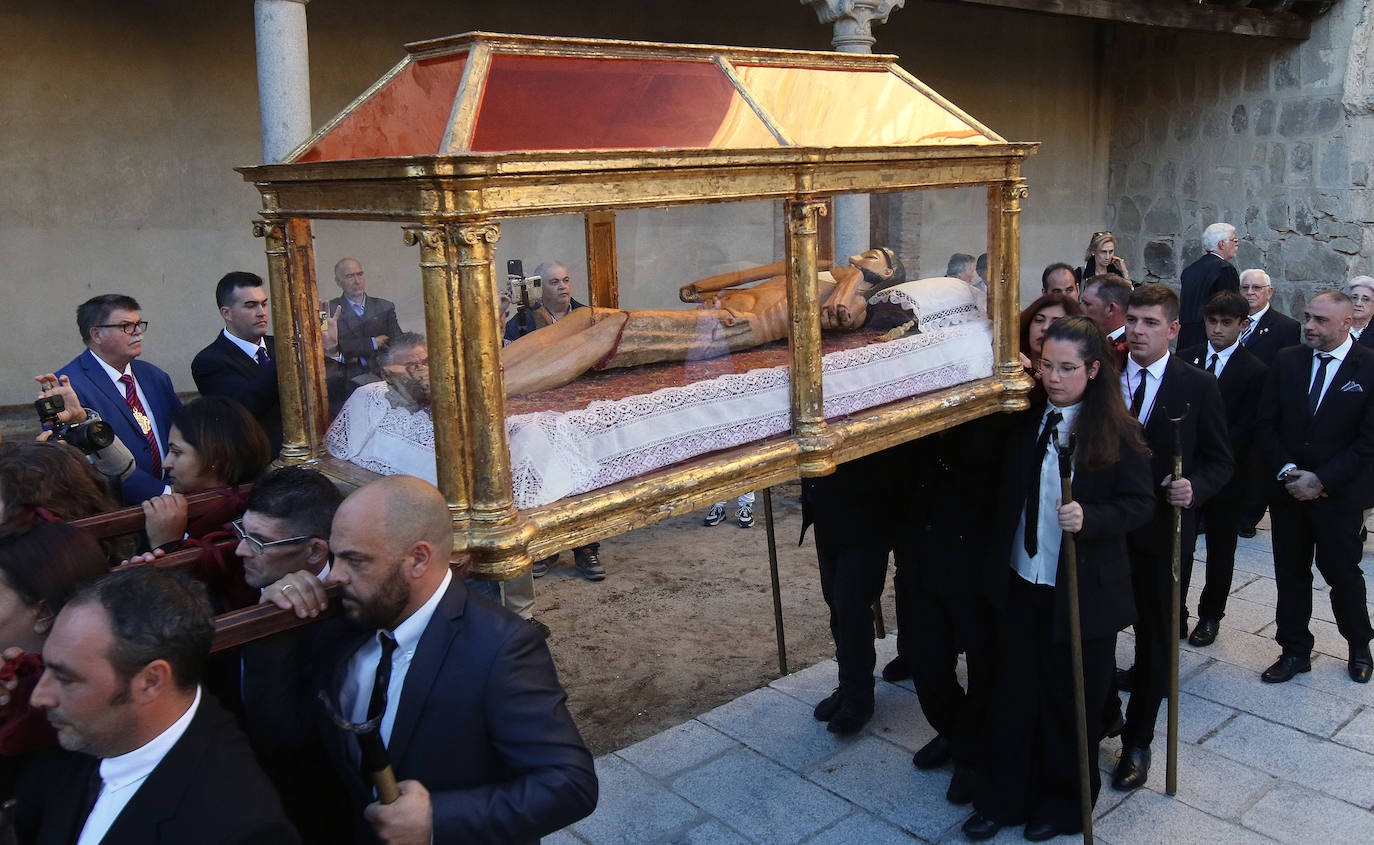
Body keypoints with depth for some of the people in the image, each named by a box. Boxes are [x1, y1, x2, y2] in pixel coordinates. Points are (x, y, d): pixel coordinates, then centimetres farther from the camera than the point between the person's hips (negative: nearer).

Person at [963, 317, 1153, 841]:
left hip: (1083, 591, -3)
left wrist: (1089, 518, -26)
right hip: (1022, 583, 4)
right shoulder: (1026, 420, 1)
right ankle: (1001, 798, 27)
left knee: (1071, 699, 11)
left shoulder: (1116, 431, -10)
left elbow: (1140, 504, -10)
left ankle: (1063, 802, 32)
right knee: (1013, 691, 11)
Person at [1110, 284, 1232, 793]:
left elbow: (1220, 460, 0)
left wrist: (1194, 488, -19)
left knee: (1154, 640, 11)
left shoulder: (1198, 387, -3)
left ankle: (1137, 742, 27)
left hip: (1160, 534, -1)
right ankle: (1102, 712, 35)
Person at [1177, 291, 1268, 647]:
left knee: (1220, 551, 13)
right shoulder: (1186, 359, 2)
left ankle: (1210, 616, 28)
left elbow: (1243, 431, -11)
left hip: (1226, 475, -2)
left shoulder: (1255, 371, -7)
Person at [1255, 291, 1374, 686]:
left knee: (1342, 572, 7)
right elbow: (1267, 424, 3)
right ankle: (1295, 651, 24)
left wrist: (1321, 480, -15)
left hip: (1340, 494, -3)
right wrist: (1287, 472, -8)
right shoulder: (1286, 361, 2)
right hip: (1287, 489, 3)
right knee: (1290, 574, 10)